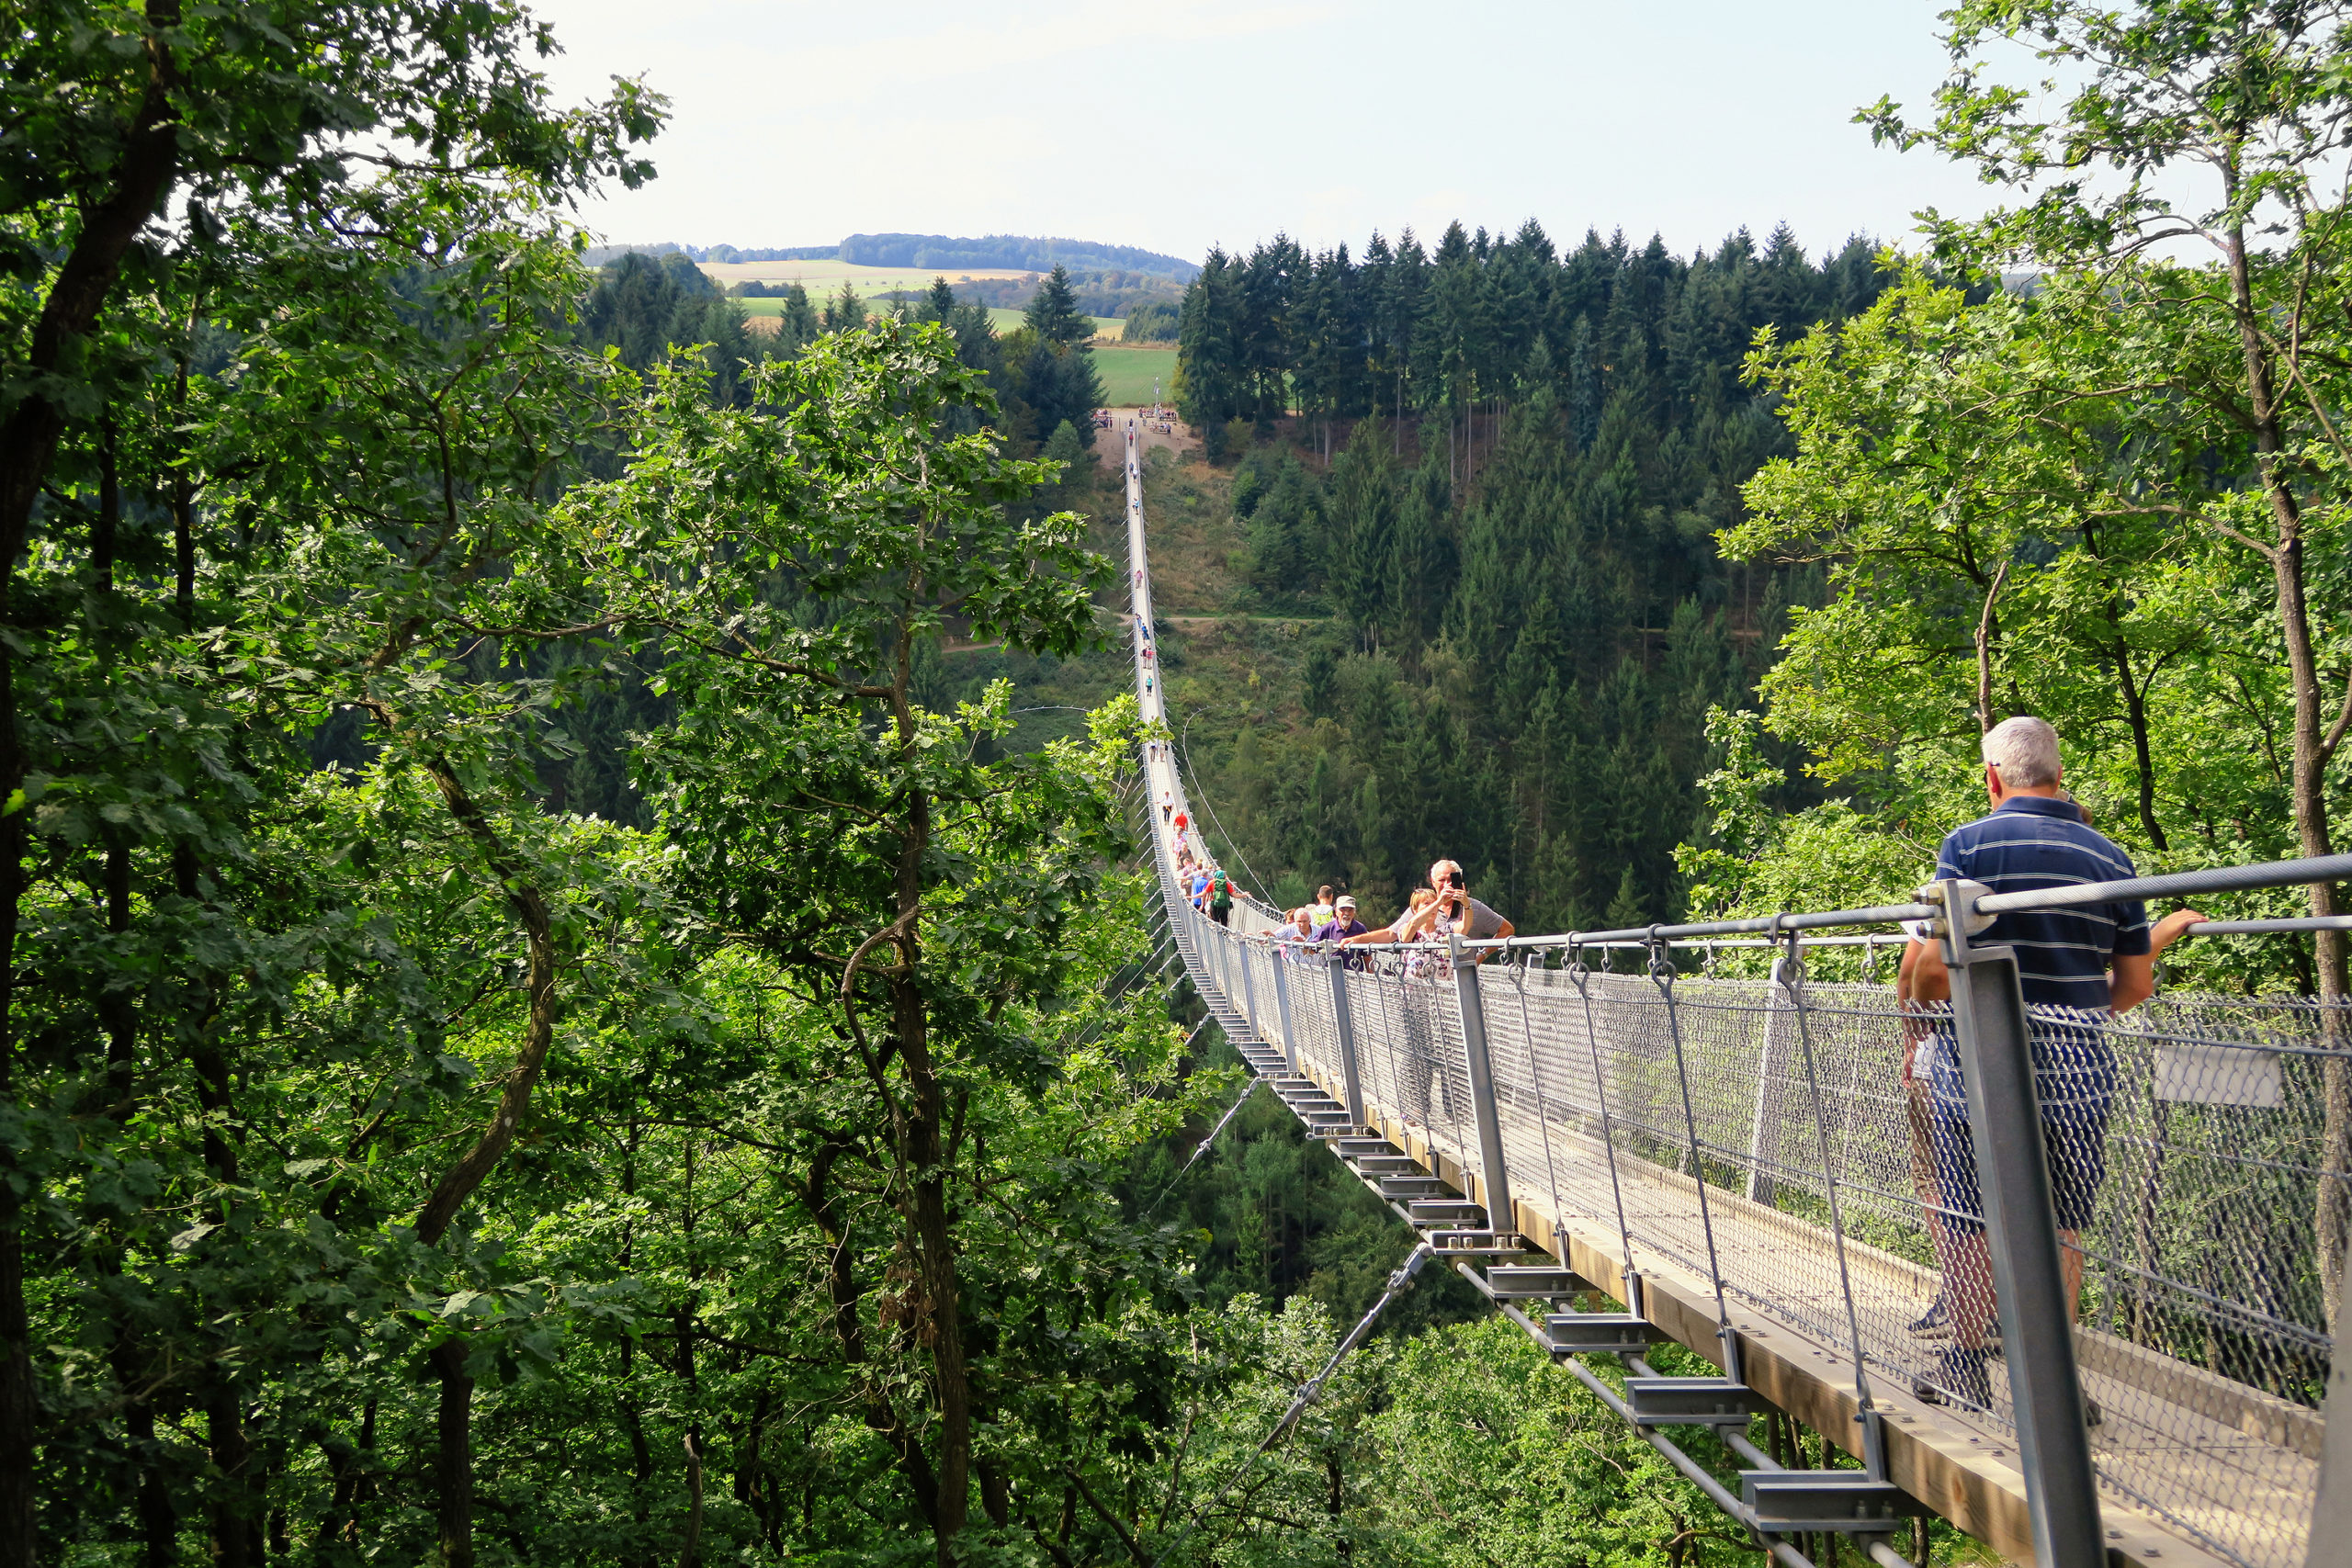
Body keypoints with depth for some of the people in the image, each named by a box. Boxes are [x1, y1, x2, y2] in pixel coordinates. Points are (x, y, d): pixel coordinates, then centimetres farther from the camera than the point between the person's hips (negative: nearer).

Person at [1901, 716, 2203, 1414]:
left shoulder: (1969, 844, -6)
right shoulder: (2108, 855, 5)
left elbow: (1930, 964, -12)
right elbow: (2135, 986, 8)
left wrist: (1916, 1025, 6)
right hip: (2075, 1067, 2)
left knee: (1969, 1221, 9)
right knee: (2060, 1226, 10)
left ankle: (1964, 1371, 17)